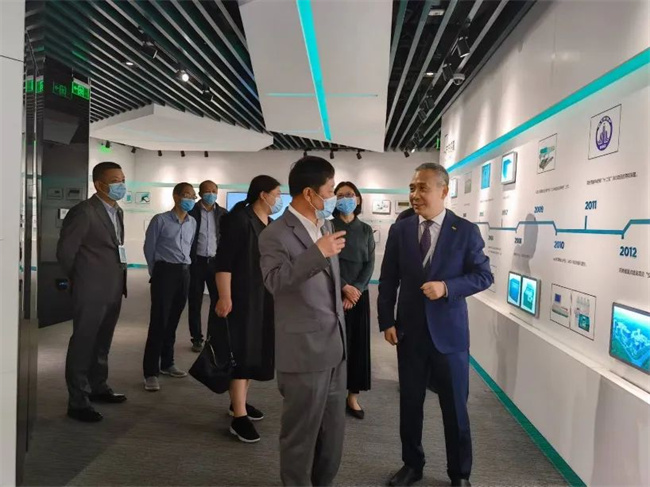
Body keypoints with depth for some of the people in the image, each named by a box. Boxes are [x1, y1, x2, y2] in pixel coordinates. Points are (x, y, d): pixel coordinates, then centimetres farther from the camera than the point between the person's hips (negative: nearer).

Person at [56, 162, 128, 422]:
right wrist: (82, 280, 0)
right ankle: (77, 401, 12)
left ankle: (98, 387, 35)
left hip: (113, 290, 8)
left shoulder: (117, 211, 12)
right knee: (83, 344, 2)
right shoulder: (84, 212, -15)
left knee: (102, 343, 20)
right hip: (91, 291, -8)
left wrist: (118, 280, 14)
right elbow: (64, 251, -13)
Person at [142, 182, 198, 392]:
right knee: (159, 322, -7)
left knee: (173, 322, 12)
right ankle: (151, 372, -2)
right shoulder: (160, 220, -4)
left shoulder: (193, 223, 11)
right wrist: (156, 273, 9)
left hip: (184, 273, 5)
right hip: (165, 272, -5)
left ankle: (167, 363, 25)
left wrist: (185, 267, 15)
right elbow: (149, 248, 2)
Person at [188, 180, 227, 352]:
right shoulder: (191, 212, -1)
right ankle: (197, 339, 17)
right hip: (196, 262, -2)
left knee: (218, 300, 3)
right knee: (195, 303, 5)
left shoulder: (223, 213, 6)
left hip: (216, 262, 2)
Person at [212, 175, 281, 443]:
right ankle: (239, 417, 1)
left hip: (264, 297, 8)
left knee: (255, 349, 14)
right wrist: (224, 297, -23)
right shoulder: (240, 220, -12)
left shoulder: (271, 225, 10)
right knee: (241, 351, -5)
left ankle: (240, 402, 30)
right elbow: (223, 261, -17)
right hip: (241, 297, -8)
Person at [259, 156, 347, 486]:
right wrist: (318, 252, -33)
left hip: (335, 346, 8)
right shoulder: (276, 234, -13)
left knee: (333, 432, 20)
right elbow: (274, 280, -29)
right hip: (305, 350, -8)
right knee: (301, 434, 8)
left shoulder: (325, 226, 11)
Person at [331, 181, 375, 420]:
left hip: (359, 294, 3)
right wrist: (344, 288, -15)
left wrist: (356, 290, -11)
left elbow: (370, 264, 2)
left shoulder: (366, 230, 8)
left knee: (358, 343, 5)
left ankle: (353, 396, 16)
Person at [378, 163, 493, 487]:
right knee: (409, 404, 15)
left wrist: (447, 287, -21)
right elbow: (388, 280, 4)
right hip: (409, 332, 3)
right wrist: (387, 321, -2)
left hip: (449, 333, -2)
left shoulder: (466, 231, -5)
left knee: (455, 407, 10)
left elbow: (483, 275, -5)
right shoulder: (399, 230, 2)